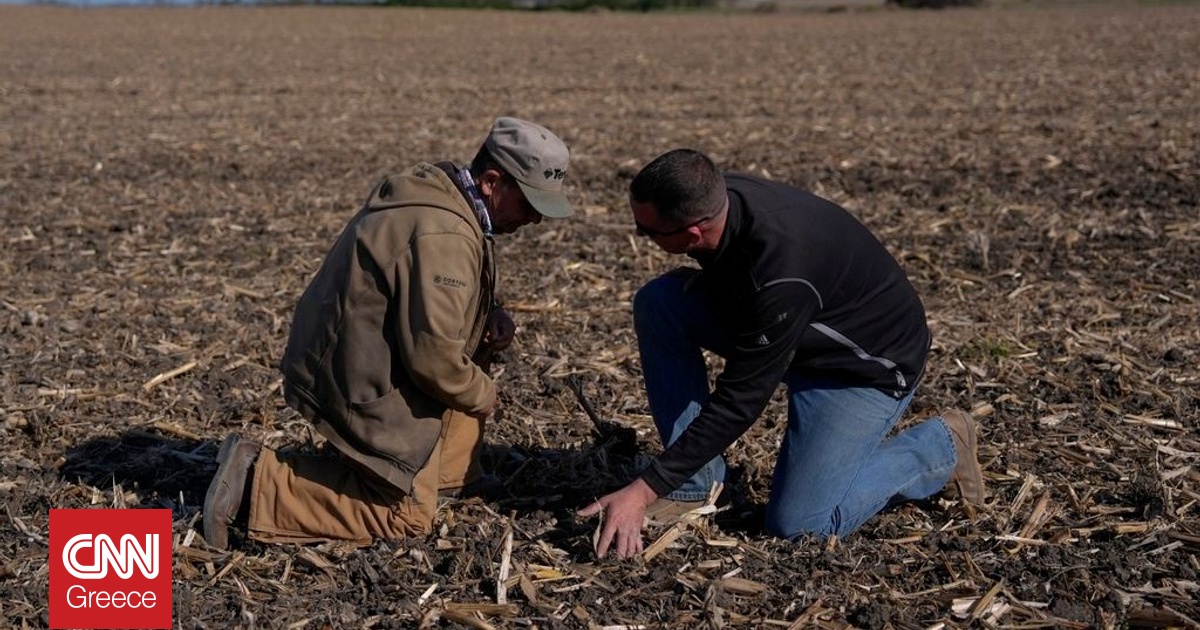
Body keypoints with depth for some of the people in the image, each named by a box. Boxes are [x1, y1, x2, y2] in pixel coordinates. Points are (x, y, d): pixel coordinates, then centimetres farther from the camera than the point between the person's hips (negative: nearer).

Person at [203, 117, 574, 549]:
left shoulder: (437, 194, 6)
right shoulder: (443, 237, -26)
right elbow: (433, 355, -28)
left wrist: (490, 318, 2)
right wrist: (483, 397, -9)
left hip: (349, 362, 10)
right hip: (362, 386, -10)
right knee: (408, 516, -2)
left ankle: (443, 473, 20)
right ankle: (257, 481, -6)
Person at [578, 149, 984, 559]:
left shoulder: (780, 278, -41)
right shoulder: (715, 199, -18)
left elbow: (739, 401, -33)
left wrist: (645, 491, -30)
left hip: (867, 363, -8)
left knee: (798, 522, -14)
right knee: (658, 302, -13)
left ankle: (941, 447, 8)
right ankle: (695, 482, -4)